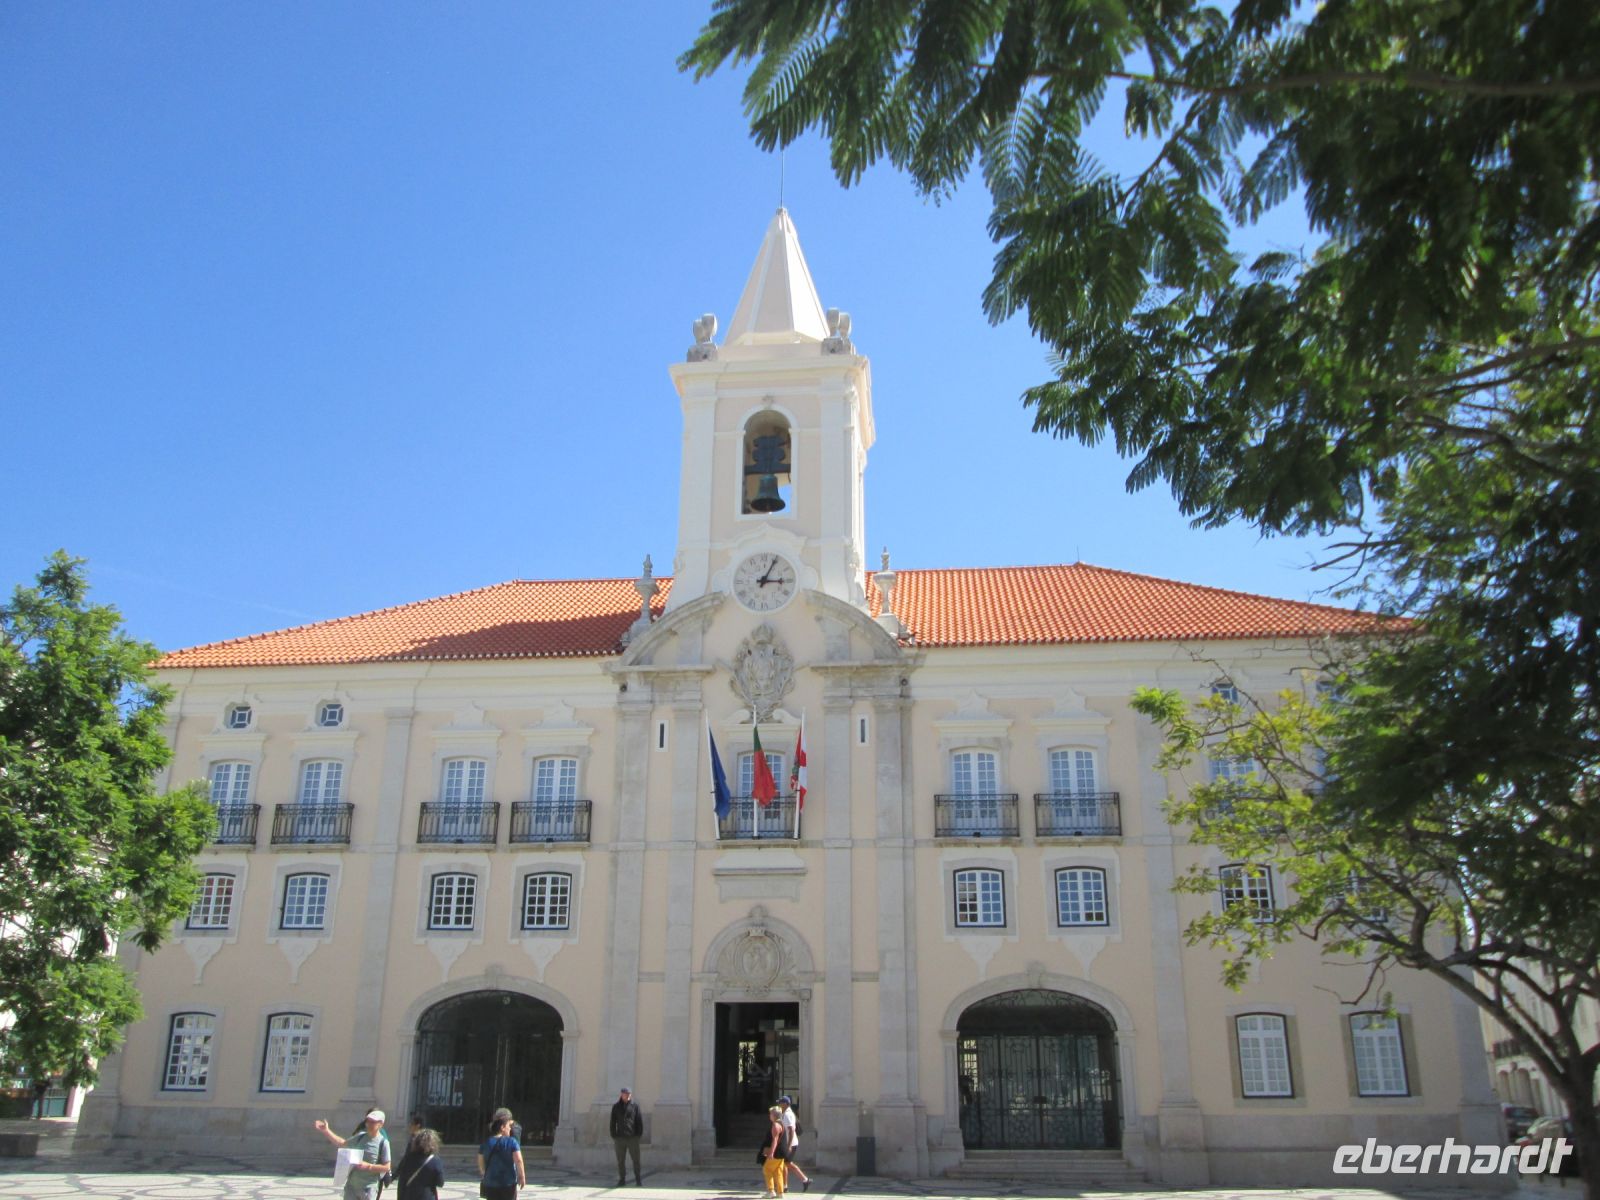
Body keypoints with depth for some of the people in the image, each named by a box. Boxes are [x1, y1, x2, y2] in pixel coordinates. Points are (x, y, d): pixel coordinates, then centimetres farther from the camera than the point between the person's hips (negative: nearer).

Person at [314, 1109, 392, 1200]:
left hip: (368, 1189, -5)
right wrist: (325, 1131, 9)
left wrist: (368, 1166, -22)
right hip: (351, 1185, 6)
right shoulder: (360, 1137, 4)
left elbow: (386, 1167, -12)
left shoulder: (383, 1142, -13)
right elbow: (342, 1143, 16)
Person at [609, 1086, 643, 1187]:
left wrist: (639, 1135, -2)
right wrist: (613, 1137, 0)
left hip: (632, 1138, -1)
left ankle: (638, 1180, 9)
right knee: (621, 1161, 5)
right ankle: (622, 1180, 14)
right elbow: (613, 1122, 6)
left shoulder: (635, 1106, 3)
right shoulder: (616, 1107, 6)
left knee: (636, 1160, 0)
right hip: (620, 1138, 1)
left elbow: (639, 1122, 4)